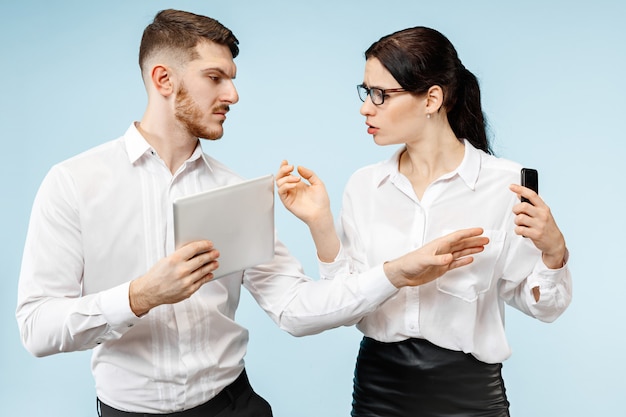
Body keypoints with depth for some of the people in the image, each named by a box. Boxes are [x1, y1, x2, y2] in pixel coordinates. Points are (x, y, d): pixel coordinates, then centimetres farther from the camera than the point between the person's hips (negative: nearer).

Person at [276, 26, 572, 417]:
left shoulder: (506, 183, -12)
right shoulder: (364, 186, -3)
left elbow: (540, 306, -4)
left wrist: (553, 250, -23)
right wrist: (320, 224, -15)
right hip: (378, 384, 3)